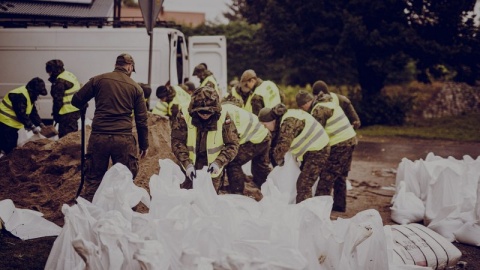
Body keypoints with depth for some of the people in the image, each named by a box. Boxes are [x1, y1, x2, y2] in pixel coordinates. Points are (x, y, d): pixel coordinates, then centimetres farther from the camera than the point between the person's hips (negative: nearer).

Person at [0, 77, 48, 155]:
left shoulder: (30, 96, 10)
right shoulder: (20, 96, -23)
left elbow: (33, 112, 12)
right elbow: (22, 114, -26)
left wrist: (40, 124, 1)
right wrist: (32, 127, -23)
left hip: (12, 124, 11)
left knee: (13, 146, 14)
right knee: (7, 148, -11)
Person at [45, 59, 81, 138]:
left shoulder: (60, 81, -15)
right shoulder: (70, 75, 15)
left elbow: (58, 100, -16)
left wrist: (55, 113, -6)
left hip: (68, 112, -10)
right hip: (76, 110, 10)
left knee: (65, 137, -8)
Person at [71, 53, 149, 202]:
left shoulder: (98, 80, 5)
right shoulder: (136, 87, 6)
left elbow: (76, 100, 10)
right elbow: (141, 120, 8)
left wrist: (84, 107, 33)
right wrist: (144, 145, 16)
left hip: (98, 137, 1)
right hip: (124, 139, 0)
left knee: (93, 178, 11)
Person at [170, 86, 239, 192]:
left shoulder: (223, 118, -14)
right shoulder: (184, 116, -15)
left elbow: (232, 145, -8)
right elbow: (177, 142, -13)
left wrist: (219, 162, -22)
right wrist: (187, 164, -24)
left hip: (212, 170, 0)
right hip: (189, 168, 0)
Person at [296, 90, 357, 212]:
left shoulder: (319, 109, -14)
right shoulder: (327, 102, 17)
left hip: (339, 144, -10)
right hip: (350, 139, 10)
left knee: (327, 176, -7)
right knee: (341, 176, 17)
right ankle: (339, 204, 23)